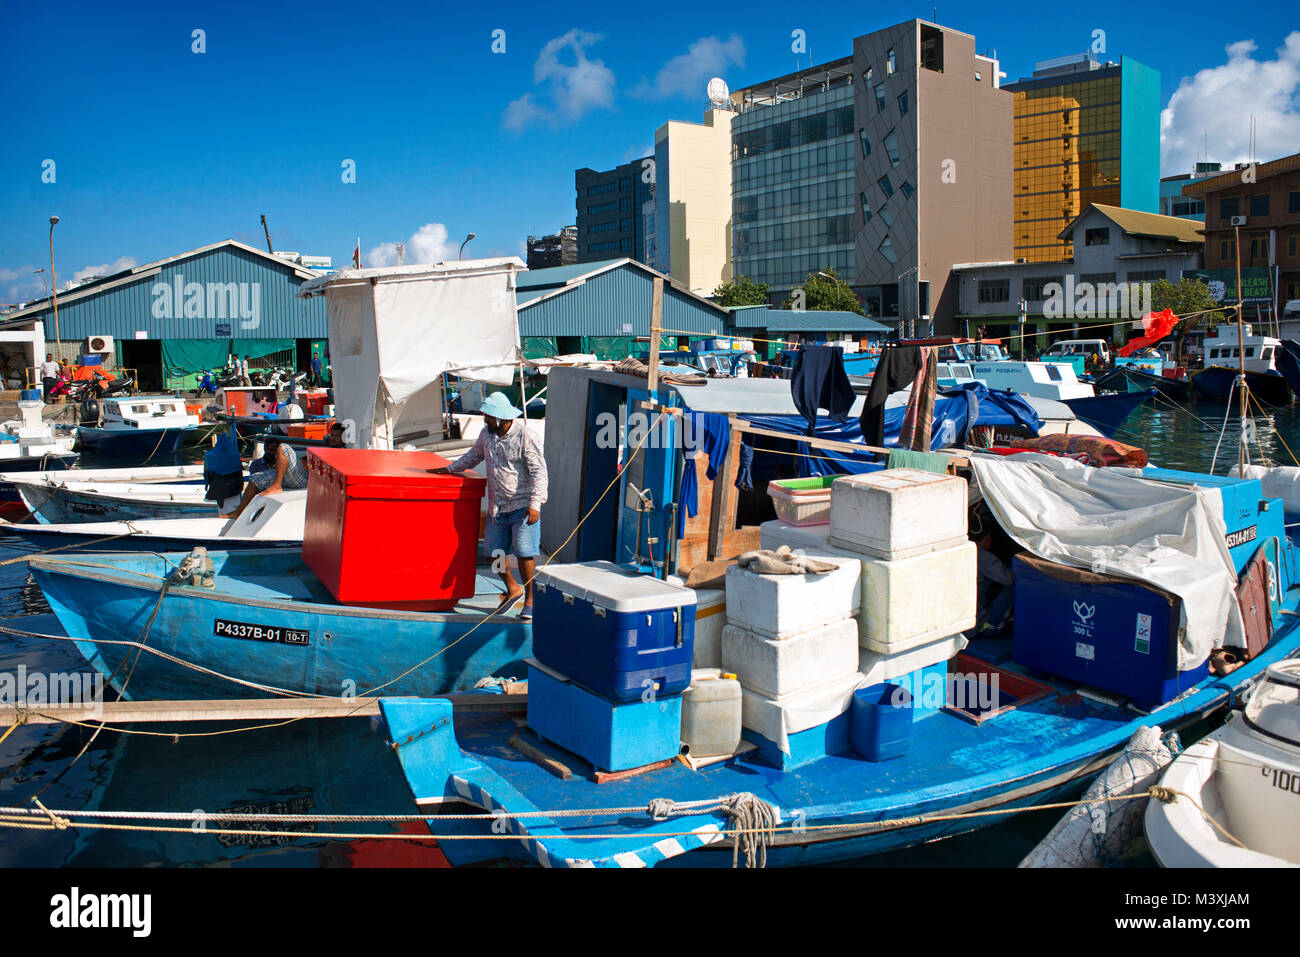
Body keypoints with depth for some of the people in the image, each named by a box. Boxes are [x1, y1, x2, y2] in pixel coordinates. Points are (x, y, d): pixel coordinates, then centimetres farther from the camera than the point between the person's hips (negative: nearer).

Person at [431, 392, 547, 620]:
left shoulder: (525, 436, -13)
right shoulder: (486, 433, 8)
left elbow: (539, 471, -15)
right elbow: (475, 455, 30)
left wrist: (534, 504, -22)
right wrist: (450, 468, 28)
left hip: (522, 505, -7)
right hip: (497, 507, 7)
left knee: (524, 554, -7)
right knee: (495, 552, 10)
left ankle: (530, 600, 7)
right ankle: (512, 589, 33)